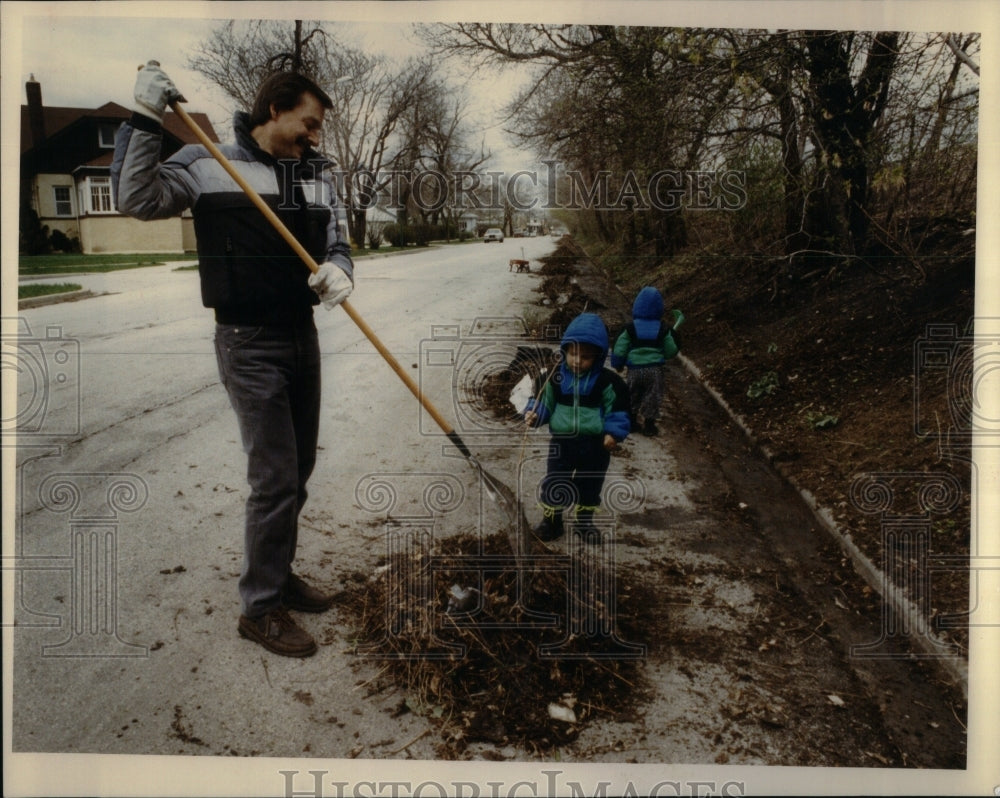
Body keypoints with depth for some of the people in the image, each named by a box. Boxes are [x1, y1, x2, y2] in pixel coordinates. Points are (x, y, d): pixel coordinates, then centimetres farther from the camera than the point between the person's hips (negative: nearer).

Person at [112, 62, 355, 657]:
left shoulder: (318, 175, 9)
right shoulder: (208, 164, -5)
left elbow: (337, 246, 11)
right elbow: (138, 200, -11)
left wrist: (338, 273, -12)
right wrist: (146, 120, -19)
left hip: (302, 336, 6)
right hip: (249, 344, -6)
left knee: (298, 471, 14)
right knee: (275, 478, -6)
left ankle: (278, 574, 33)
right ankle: (260, 608, 10)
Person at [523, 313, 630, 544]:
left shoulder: (607, 381, -10)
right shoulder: (555, 377, -5)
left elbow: (618, 408, -4)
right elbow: (544, 401, 4)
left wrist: (614, 433, -11)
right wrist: (533, 414, -14)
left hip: (595, 445, -1)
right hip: (561, 441, 1)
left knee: (589, 487, 16)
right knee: (553, 484, 8)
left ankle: (585, 522, 35)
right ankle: (551, 521, 25)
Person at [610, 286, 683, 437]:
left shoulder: (630, 328, -8)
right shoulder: (663, 329, -3)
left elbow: (619, 351, -7)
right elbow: (671, 351, 1)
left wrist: (617, 365, 9)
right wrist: (674, 336, 18)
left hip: (634, 370, 0)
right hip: (655, 370, 0)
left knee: (632, 397, 17)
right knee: (652, 398, 10)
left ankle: (631, 422, 27)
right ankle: (649, 425, 12)